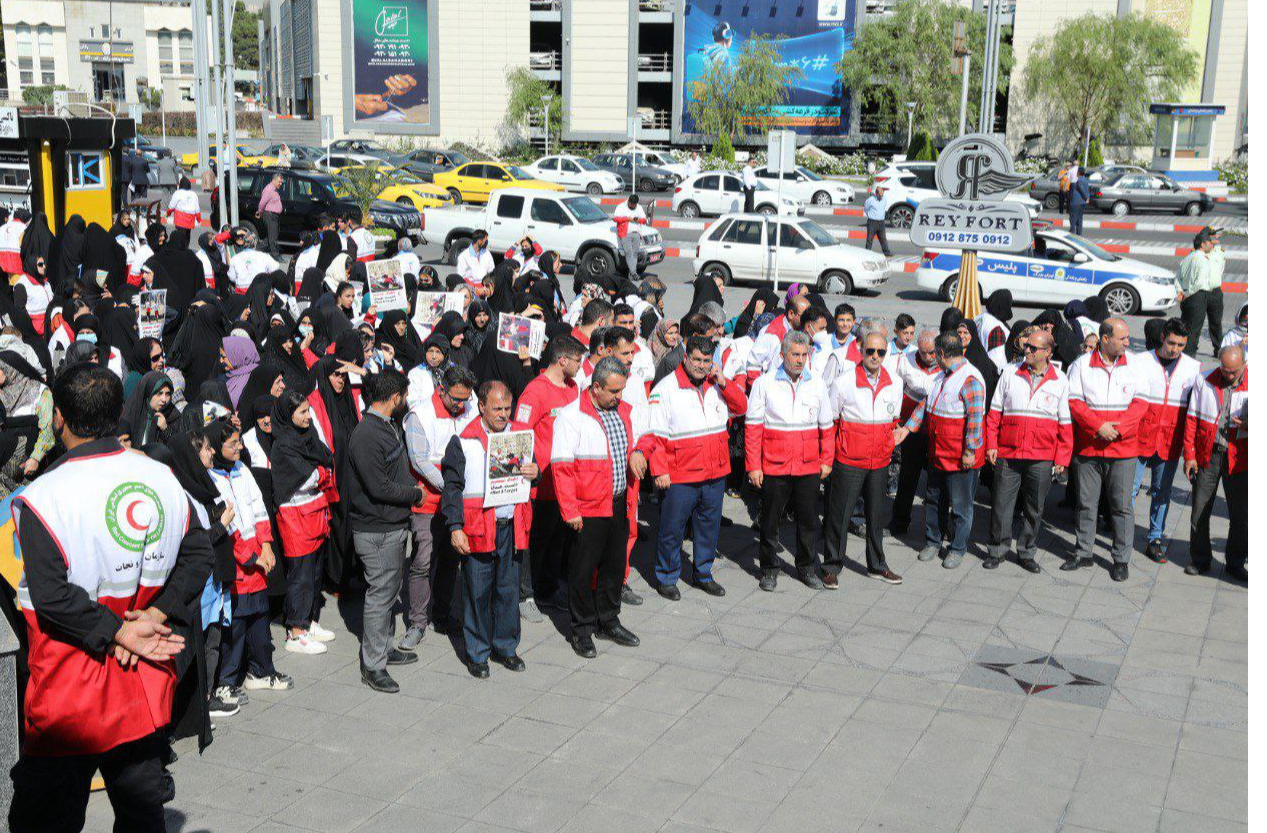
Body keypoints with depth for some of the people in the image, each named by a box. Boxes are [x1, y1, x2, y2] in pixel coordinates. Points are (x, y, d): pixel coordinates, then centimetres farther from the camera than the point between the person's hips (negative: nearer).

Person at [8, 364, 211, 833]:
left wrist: (120, 632, -15)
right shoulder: (163, 479, 0)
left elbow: (50, 596, -22)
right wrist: (156, 614, -5)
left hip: (70, 695, -5)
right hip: (144, 689, 5)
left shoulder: (41, 498, -17)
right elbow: (198, 555, 3)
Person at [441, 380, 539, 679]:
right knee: (478, 592, 4)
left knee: (509, 589, 11)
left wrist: (533, 472, -4)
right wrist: (455, 527, -11)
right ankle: (477, 653, 17)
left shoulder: (520, 435, 9)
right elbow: (452, 487, -4)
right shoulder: (463, 441, -5)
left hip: (511, 527, 4)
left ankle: (505, 647, 26)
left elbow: (529, 470, 21)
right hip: (477, 528, -4)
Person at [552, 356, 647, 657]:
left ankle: (608, 621, 33)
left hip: (620, 505, 7)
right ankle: (582, 629, 17)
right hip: (588, 510, -6)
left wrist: (638, 451, -1)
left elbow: (646, 433, 24)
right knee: (583, 569, 3)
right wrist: (570, 510, -18)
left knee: (615, 564, 17)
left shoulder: (625, 411, 7)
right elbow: (562, 466, -15)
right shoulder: (572, 416, -13)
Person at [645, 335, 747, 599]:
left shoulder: (717, 384, 8)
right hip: (679, 477, -5)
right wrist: (659, 469, -14)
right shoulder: (666, 388, -8)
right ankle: (666, 578, 21)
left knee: (710, 525, 16)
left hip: (715, 473, 5)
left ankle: (704, 574, 32)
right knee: (672, 529, 4)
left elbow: (741, 408, 9)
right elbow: (655, 433, -9)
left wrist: (724, 384, -6)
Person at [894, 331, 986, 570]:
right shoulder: (943, 376, 12)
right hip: (937, 454, 9)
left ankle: (957, 549, 19)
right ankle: (932, 542, 32)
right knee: (933, 498, 17)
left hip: (961, 459, -9)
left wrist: (970, 451, -22)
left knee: (960, 505, 5)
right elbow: (926, 404, 19)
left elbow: (975, 418, -21)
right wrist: (907, 428, 11)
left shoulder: (970, 379, -19)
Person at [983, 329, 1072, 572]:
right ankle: (998, 550, 19)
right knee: (1002, 504, 4)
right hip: (1008, 453, 0)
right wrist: (991, 444, 0)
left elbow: (1065, 423, 6)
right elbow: (994, 411, 7)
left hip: (1041, 459, 0)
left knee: (1034, 508, 8)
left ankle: (1026, 553, 22)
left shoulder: (1060, 381, 4)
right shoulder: (1010, 373, 4)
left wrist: (1062, 458, 2)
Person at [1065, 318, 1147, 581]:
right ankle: (1084, 554, 24)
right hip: (1088, 448, 0)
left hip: (1122, 448, 0)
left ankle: (1121, 560, 12)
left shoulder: (1132, 367, 4)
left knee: (1122, 505, 3)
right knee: (1086, 503, 10)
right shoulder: (1082, 365, 0)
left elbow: (1140, 402, -1)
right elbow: (1074, 401, -5)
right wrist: (1099, 427, -15)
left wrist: (1118, 428, -14)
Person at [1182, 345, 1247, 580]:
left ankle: (1235, 563, 22)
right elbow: (1191, 419, 2)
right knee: (1200, 510, 7)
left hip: (1238, 458, -1)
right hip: (1206, 456, 1)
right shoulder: (1205, 381, -1)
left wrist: (1248, 426, -21)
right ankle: (1200, 559, 22)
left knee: (1240, 514, 6)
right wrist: (1189, 455, -1)